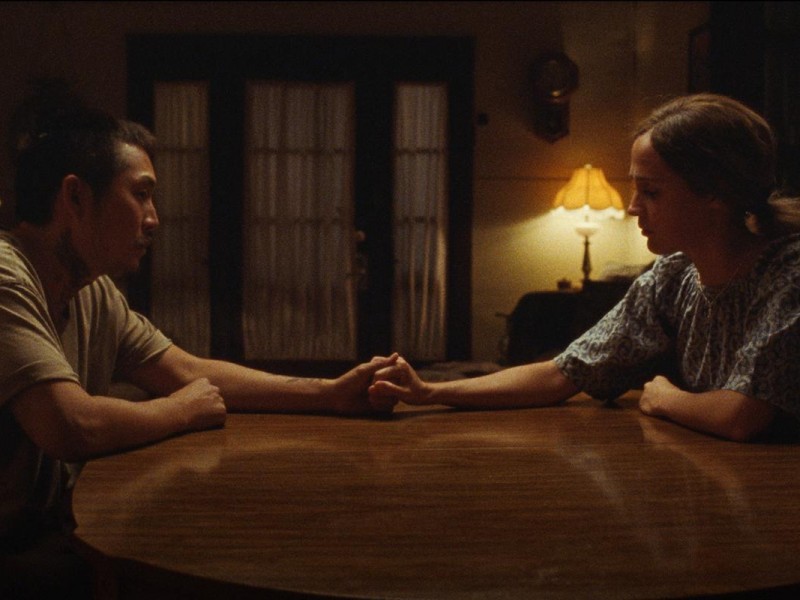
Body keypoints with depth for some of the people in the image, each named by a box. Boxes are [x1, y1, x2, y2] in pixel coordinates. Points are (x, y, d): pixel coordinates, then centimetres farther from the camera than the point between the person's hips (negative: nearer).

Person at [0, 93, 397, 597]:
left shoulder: (93, 290, 6)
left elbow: (190, 372, 10)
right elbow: (73, 426, -33)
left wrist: (331, 394, 2)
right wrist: (184, 410, -13)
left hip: (55, 533, 8)